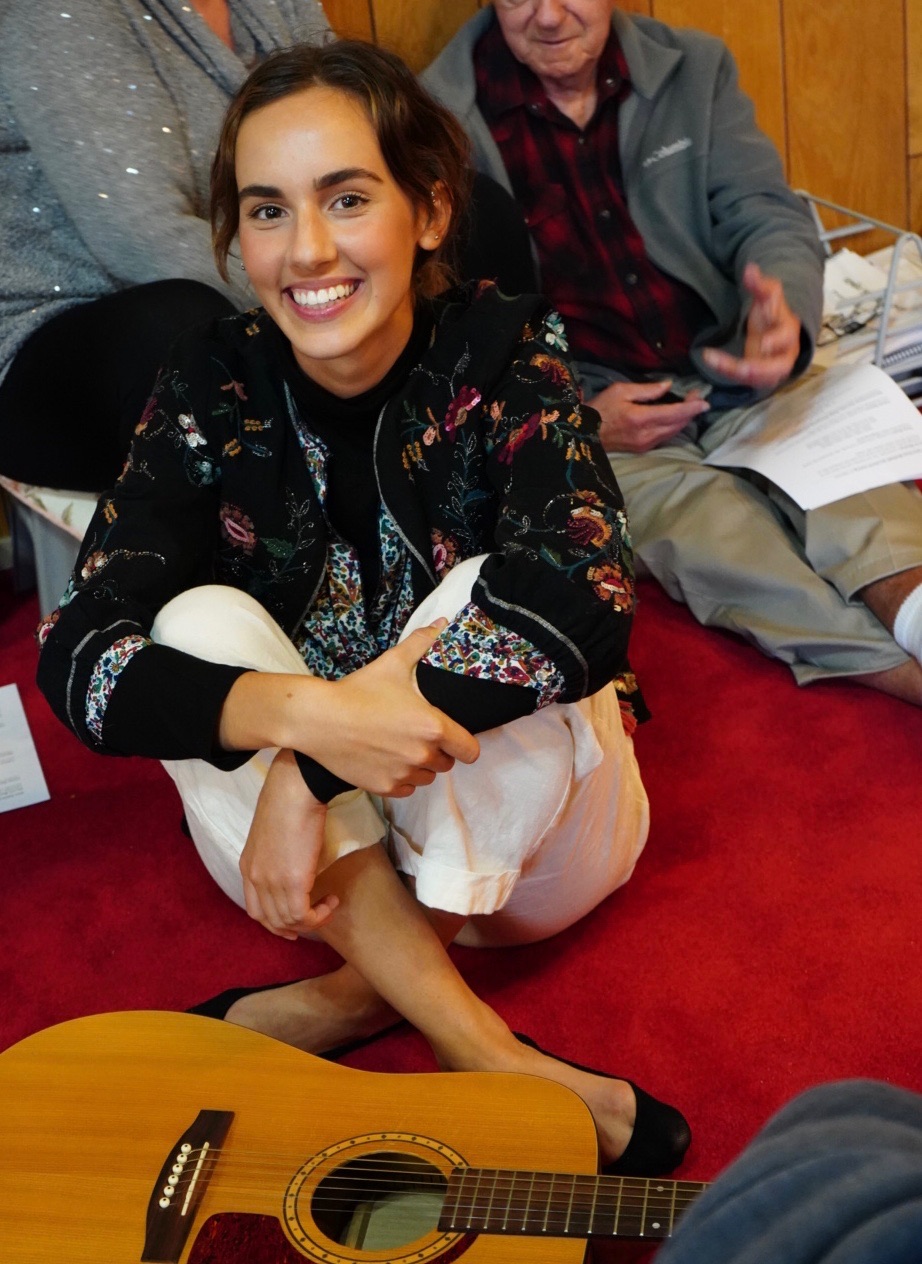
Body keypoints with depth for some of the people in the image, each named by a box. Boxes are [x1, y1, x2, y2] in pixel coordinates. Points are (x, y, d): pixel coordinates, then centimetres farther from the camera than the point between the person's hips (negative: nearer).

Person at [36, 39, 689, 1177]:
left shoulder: (502, 352, -15)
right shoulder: (212, 386, -10)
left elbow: (583, 604, -33)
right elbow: (75, 651, -20)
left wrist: (310, 774, -35)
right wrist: (303, 715, -39)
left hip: (523, 835, -2)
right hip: (320, 845, 3)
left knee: (491, 605, -28)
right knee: (201, 622, -24)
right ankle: (499, 1064, -29)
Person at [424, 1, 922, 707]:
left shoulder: (697, 68, 9)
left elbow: (769, 216, 1)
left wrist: (788, 318, -25)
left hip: (735, 378, 4)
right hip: (574, 416, -3)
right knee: (704, 523, -33)